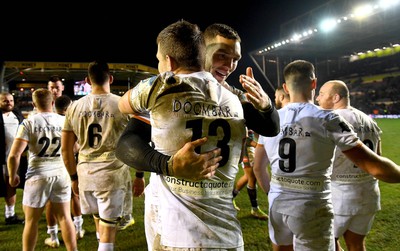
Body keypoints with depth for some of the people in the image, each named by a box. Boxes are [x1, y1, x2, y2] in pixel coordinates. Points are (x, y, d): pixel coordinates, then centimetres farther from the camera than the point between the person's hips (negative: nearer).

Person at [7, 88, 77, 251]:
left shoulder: (29, 123, -8)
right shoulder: (64, 121, -1)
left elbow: (14, 155, -12)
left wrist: (12, 176, 3)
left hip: (38, 175, -2)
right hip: (62, 174, 3)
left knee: (31, 220, 13)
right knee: (65, 217, 13)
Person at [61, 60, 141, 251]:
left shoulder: (75, 107, 3)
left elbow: (65, 149, 7)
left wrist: (74, 177, 18)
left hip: (86, 173, 4)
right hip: (113, 173, -4)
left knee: (99, 220, 24)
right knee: (108, 227, 5)